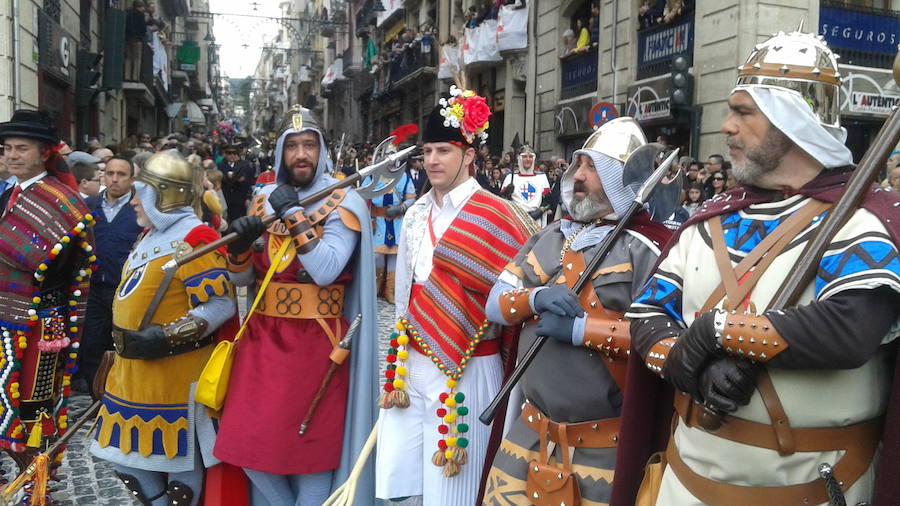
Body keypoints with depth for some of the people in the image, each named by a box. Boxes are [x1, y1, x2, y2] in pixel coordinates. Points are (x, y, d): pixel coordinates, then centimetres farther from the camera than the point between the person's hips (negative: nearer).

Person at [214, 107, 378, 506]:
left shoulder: (343, 202, -7)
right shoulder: (264, 200, 11)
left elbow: (326, 271, -20)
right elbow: (242, 278, 11)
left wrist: (295, 215, -20)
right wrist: (240, 245, -10)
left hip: (314, 340, -5)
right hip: (262, 336, 5)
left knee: (312, 446, 4)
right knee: (252, 441, 8)